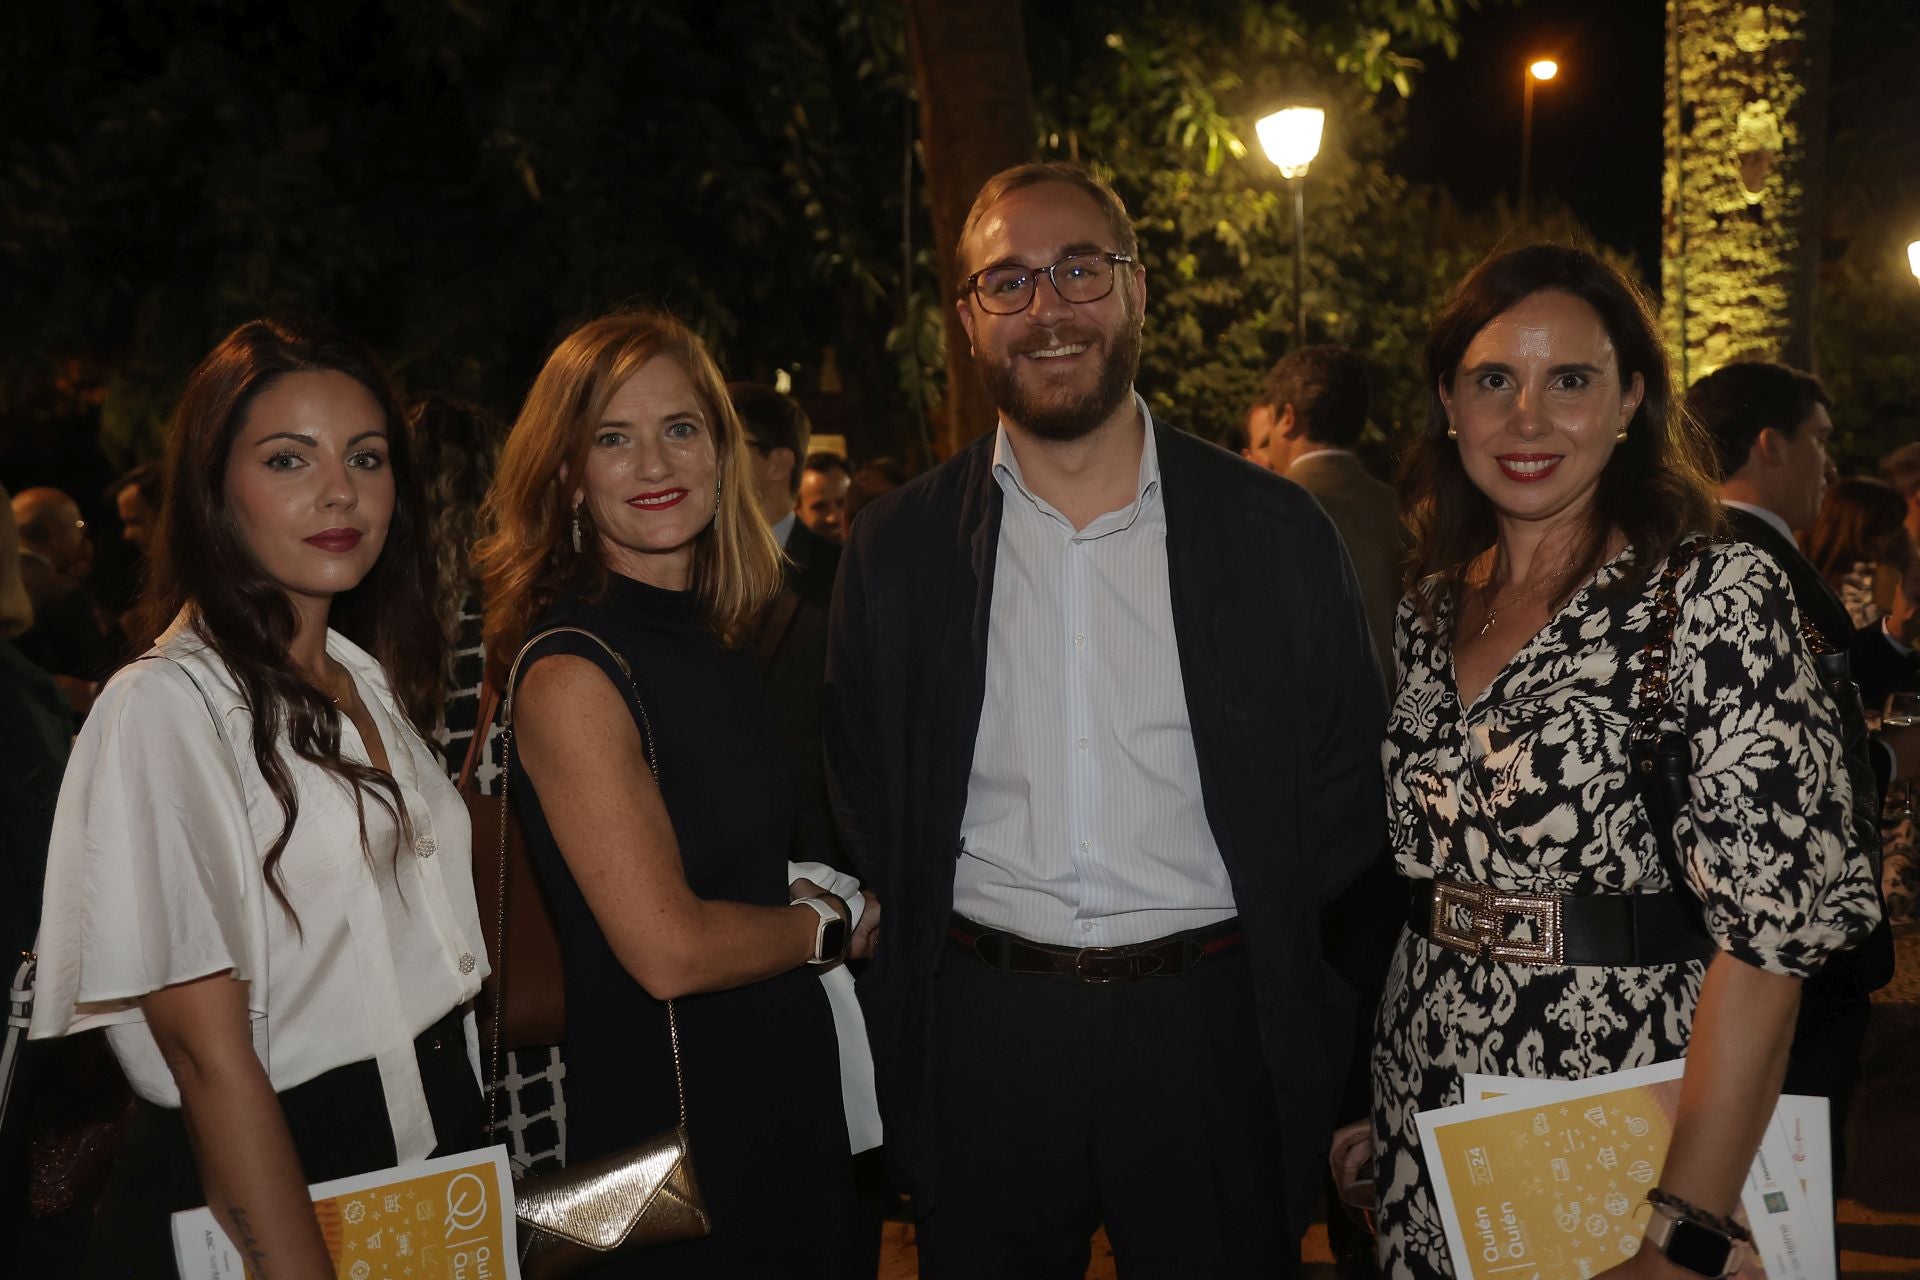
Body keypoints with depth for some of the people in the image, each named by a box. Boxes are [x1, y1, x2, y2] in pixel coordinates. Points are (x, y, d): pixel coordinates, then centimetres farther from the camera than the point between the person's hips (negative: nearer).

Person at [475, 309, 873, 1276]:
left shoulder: (722, 635, 6)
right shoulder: (569, 672, -19)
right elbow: (669, 949, -23)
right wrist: (831, 926, -8)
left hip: (790, 1088, 8)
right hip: (671, 1114, -8)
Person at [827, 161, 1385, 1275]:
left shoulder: (1277, 533, 0)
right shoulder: (902, 547, 3)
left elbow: (1346, 790, 6)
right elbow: (866, 798, 11)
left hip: (1209, 1029, 0)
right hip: (981, 1039, 1)